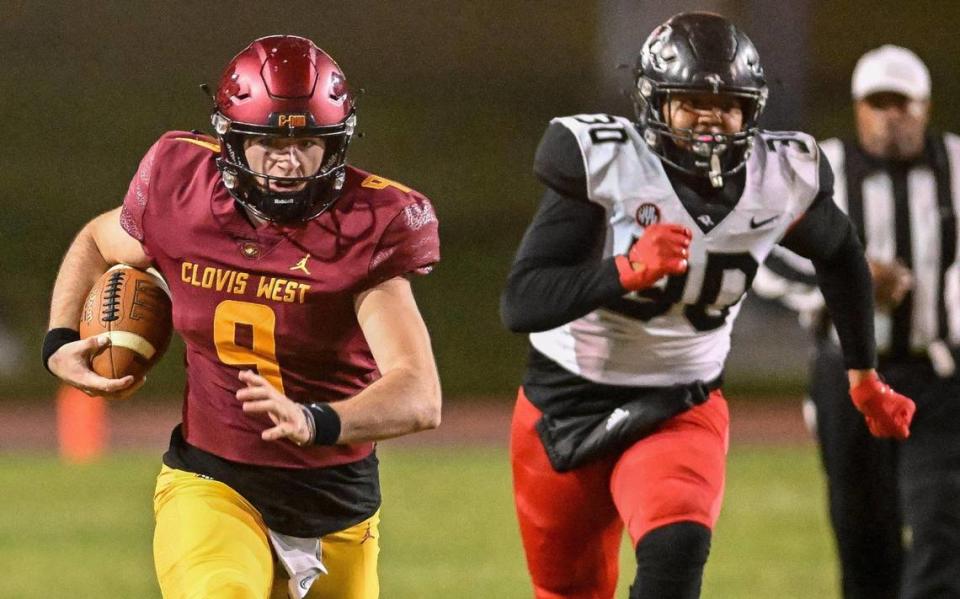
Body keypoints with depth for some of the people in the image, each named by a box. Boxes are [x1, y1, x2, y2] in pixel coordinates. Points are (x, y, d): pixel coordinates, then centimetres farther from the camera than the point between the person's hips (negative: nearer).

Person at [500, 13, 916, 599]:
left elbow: (841, 257, 14)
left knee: (678, 548, -29)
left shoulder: (782, 178, -10)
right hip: (566, 406, -1)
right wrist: (627, 270, -39)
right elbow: (520, 304, -25)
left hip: (682, 412, 1)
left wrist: (864, 376, 20)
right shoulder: (604, 162, -21)